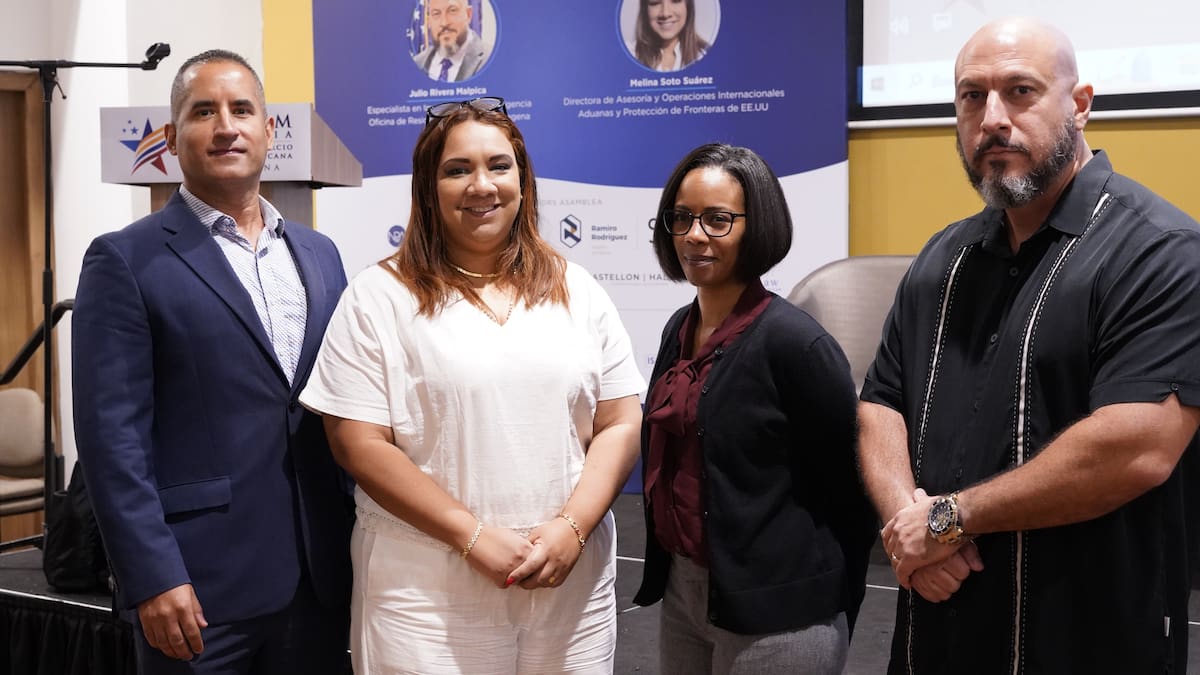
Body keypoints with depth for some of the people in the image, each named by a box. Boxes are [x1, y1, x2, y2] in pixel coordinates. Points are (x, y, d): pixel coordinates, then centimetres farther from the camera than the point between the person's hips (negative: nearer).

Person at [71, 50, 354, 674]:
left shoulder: (319, 254, 12)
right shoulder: (125, 261, -5)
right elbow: (112, 433, -10)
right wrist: (153, 577, -16)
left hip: (320, 576, 5)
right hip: (201, 583, -5)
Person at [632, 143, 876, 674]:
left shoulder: (795, 342, -17)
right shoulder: (680, 330, 5)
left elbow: (846, 492, -12)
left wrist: (827, 607, -4)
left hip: (775, 616, -7)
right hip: (681, 591, 7)